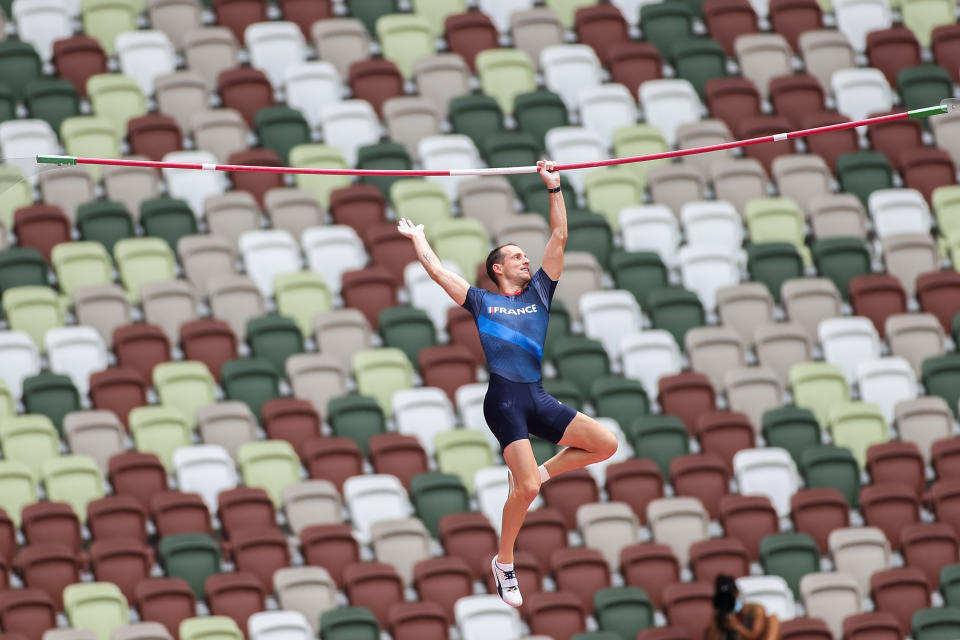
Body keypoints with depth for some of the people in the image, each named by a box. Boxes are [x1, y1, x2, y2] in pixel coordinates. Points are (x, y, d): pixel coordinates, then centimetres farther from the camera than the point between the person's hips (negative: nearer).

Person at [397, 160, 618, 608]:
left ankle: (539, 472, 9)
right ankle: (504, 561, 3)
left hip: (539, 400, 5)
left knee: (605, 444, -8)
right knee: (526, 487, -16)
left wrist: (554, 189, 15)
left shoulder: (539, 292, 19)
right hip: (505, 399, -5)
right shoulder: (482, 302, 11)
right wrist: (418, 238, 29)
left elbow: (559, 238, 17)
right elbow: (438, 271, 16)